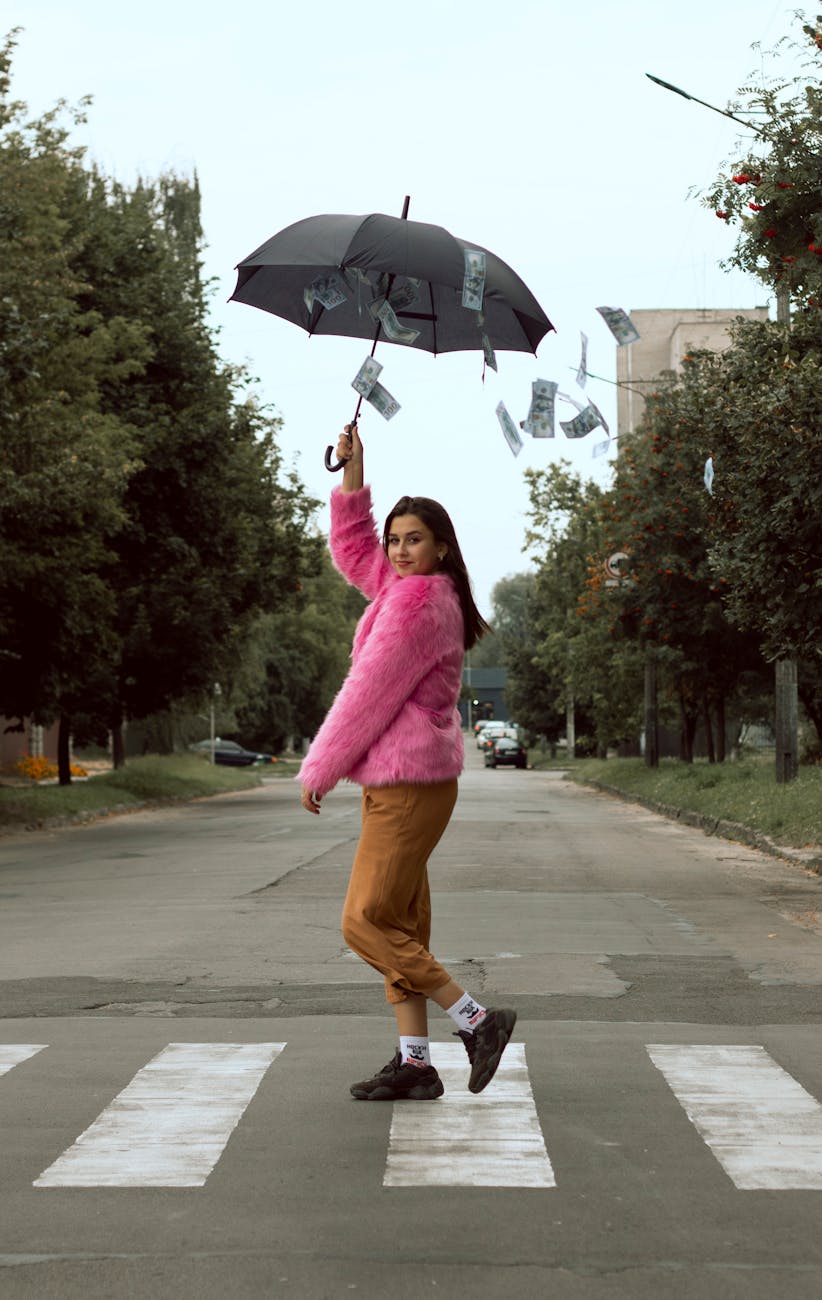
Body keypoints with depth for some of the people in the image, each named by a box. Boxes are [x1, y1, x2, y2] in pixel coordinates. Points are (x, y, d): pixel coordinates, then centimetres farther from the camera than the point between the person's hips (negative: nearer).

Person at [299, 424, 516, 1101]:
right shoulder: (417, 590, 13)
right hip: (401, 782, 10)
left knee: (367, 923, -9)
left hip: (407, 781, -10)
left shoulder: (419, 602, -15)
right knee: (402, 926, 8)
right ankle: (415, 1062, 10)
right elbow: (352, 548, 28)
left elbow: (370, 693, -15)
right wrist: (352, 472, 17)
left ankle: (478, 1019, -7)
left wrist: (319, 769, -8)